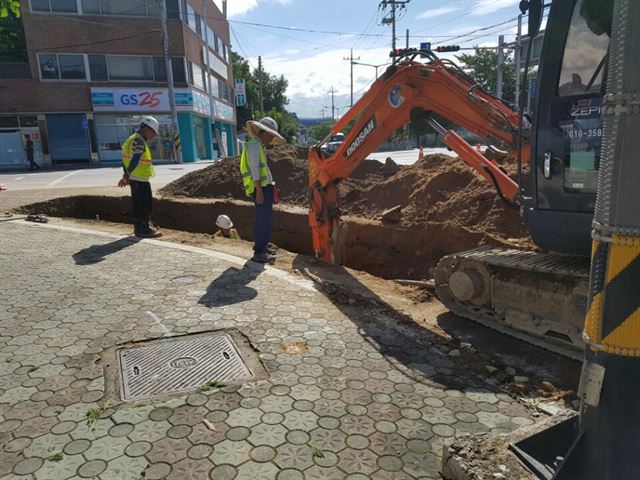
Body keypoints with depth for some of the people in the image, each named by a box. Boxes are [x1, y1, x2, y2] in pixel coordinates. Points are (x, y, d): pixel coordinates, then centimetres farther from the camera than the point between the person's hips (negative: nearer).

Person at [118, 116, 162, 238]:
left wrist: (126, 175, 16)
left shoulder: (132, 139, 19)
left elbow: (126, 158, 19)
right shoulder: (139, 141, -14)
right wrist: (127, 176, -13)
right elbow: (135, 160, -20)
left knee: (137, 204, 14)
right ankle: (144, 229, -2)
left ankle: (138, 228, 20)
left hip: (134, 178, 10)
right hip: (140, 179, -10)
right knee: (146, 204, -5)